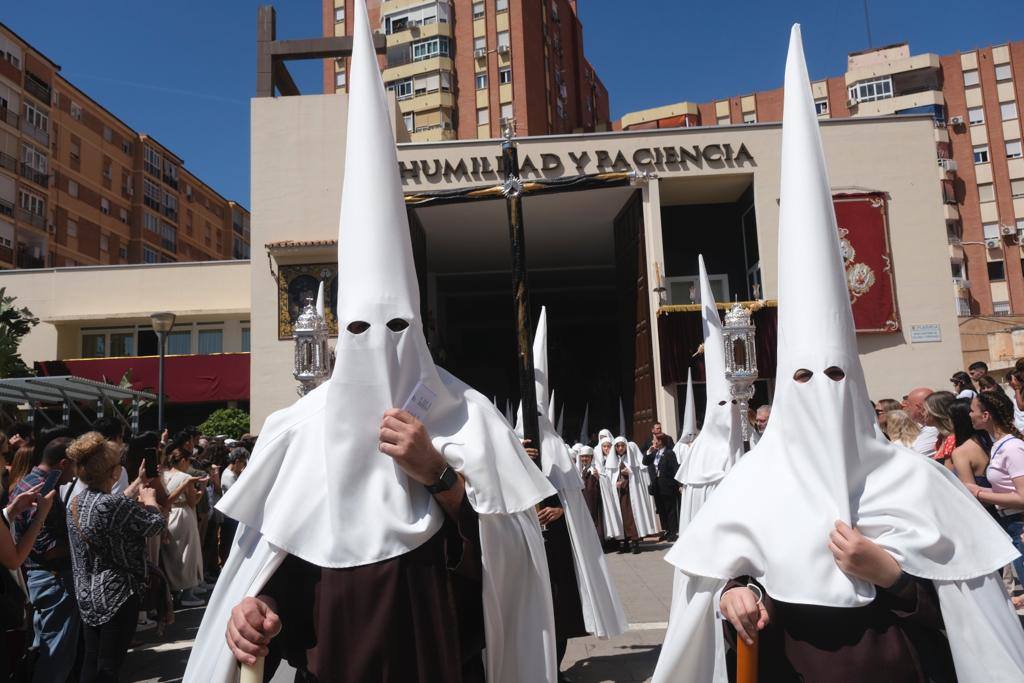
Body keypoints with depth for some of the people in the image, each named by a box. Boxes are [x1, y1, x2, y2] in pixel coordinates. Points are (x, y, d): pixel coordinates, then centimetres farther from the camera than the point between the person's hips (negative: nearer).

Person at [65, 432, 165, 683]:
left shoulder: (75, 502, 0)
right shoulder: (114, 504, -26)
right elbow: (155, 523, -15)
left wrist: (135, 487, 18)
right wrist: (149, 498, 3)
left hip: (87, 595, 8)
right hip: (117, 595, -8)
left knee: (91, 662, 18)